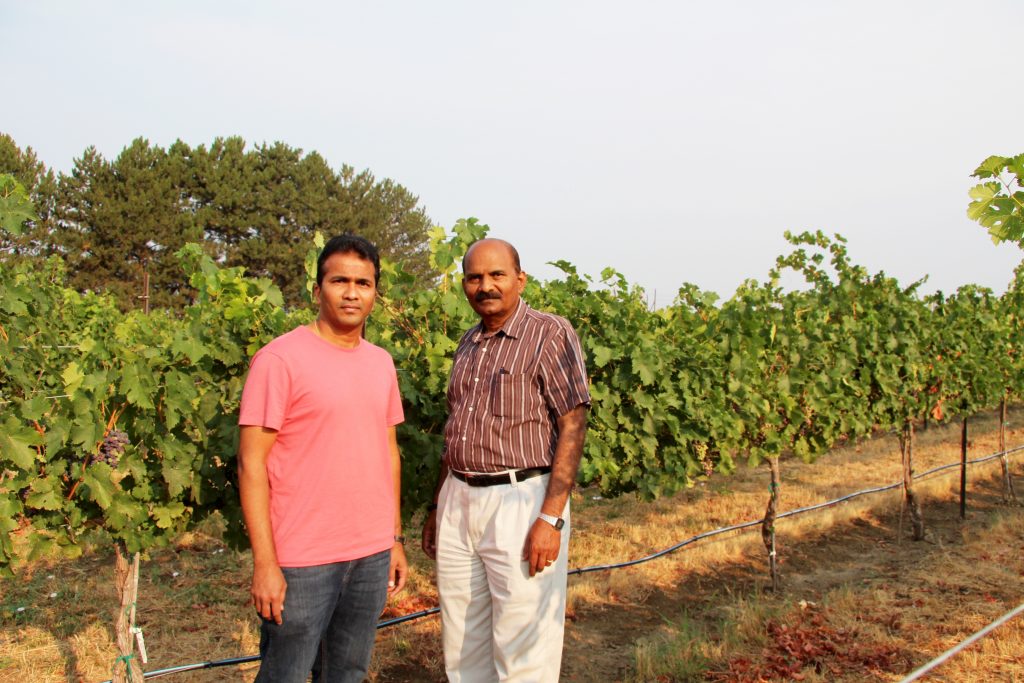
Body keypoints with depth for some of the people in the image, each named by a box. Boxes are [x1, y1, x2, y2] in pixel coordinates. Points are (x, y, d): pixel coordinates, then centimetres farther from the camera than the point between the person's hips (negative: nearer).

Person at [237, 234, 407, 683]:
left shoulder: (381, 363, 9)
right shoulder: (279, 360, -10)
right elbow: (252, 464, -12)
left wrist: (396, 539, 14)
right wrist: (265, 563, -15)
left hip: (372, 556, 6)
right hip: (301, 562, -5)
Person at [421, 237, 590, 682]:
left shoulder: (550, 334, -7)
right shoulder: (468, 344, 15)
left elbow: (573, 426, -13)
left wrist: (550, 518, -19)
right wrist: (437, 507, 18)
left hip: (521, 502, -6)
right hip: (459, 501, 7)